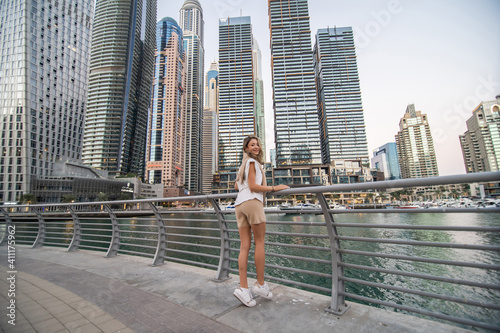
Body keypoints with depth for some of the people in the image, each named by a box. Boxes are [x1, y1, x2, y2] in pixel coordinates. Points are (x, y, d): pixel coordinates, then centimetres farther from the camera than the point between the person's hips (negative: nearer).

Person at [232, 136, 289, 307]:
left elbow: (237, 186, 33)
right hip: (252, 202, -8)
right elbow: (253, 186, -8)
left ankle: (243, 287, 2)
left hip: (239, 204, 8)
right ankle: (260, 284, 9)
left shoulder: (244, 164, 27)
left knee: (244, 246, 3)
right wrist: (273, 188, -4)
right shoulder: (251, 161, 0)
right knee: (259, 243, 1)